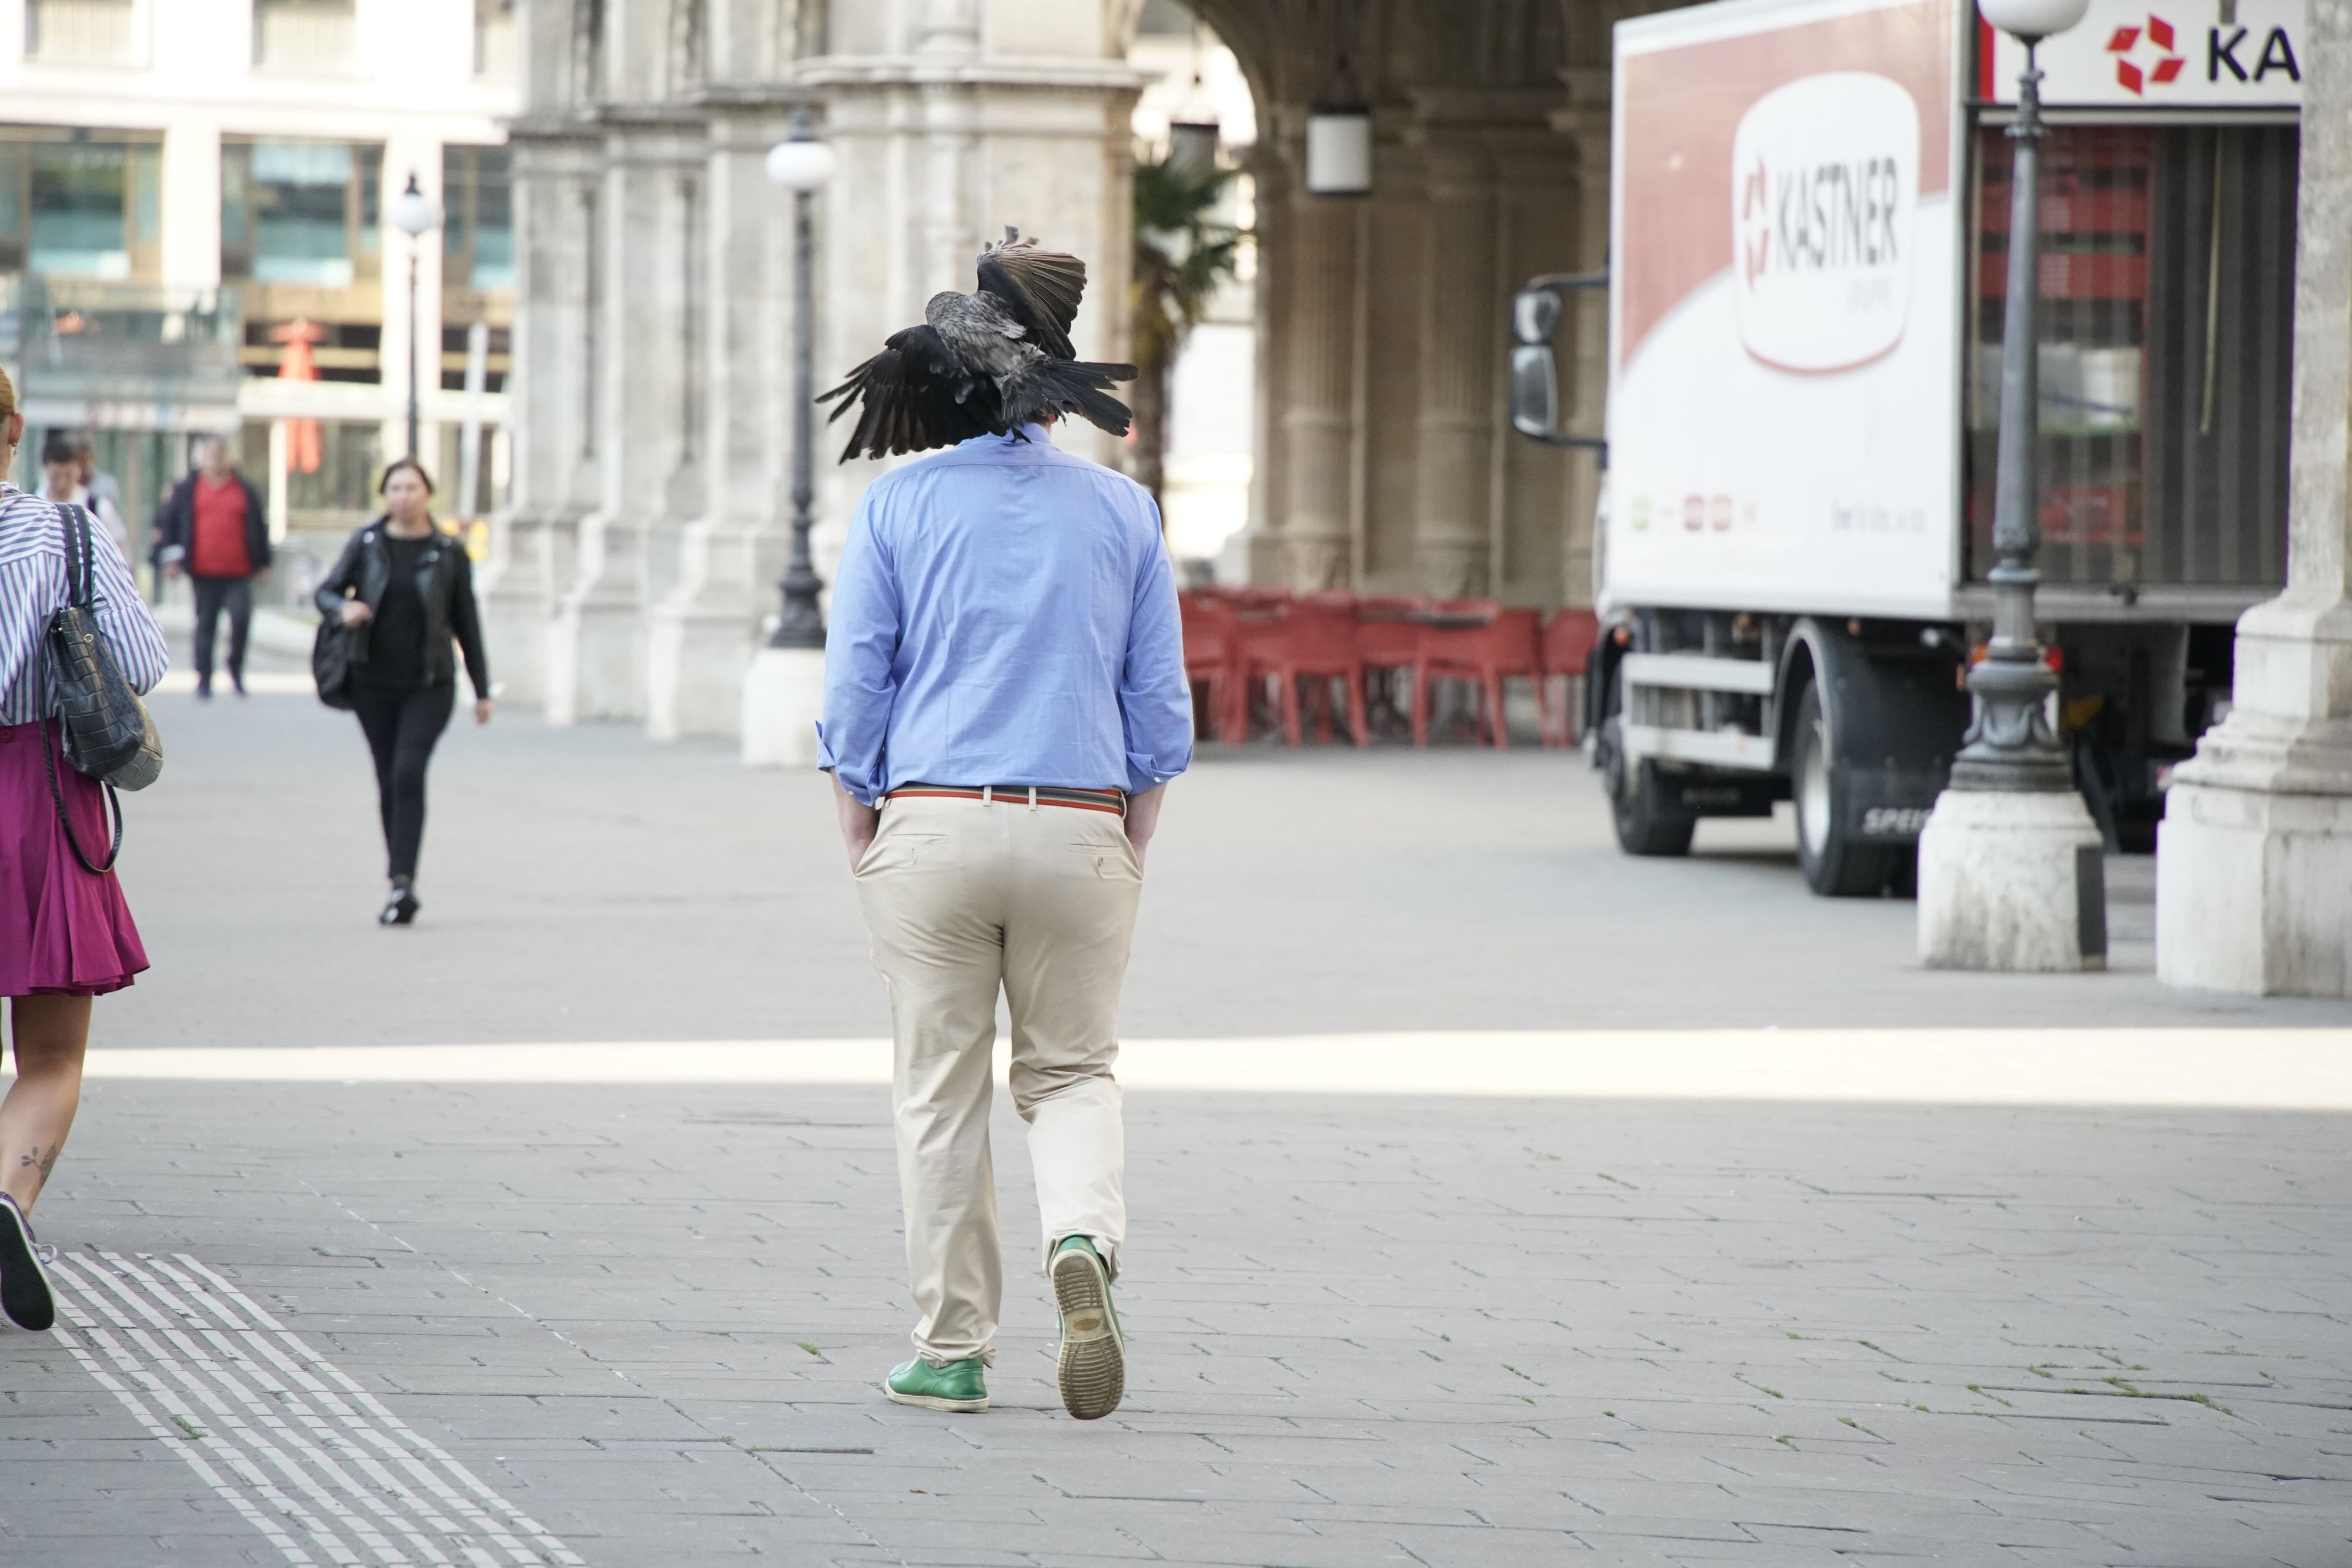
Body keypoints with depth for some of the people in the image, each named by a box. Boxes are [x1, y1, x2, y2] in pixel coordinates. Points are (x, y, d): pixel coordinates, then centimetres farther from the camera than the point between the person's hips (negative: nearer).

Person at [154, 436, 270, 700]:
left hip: (238, 572, 0)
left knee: (241, 618, -15)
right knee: (206, 624, 4)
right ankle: (204, 680, 11)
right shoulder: (186, 490, 8)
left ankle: (236, 667, 8)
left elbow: (259, 528, 16)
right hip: (204, 573, 0)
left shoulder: (245, 490, 11)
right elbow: (169, 523, 10)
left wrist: (263, 564, 14)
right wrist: (170, 555, 0)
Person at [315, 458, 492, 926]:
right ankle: (401, 886, 17)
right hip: (374, 684, 2)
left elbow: (467, 623, 6)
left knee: (408, 773, -17)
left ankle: (402, 883, -20)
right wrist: (344, 608, -20)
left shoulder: (448, 552, 0)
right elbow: (326, 591, 5)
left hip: (429, 685, -2)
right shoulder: (367, 544, 2)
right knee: (388, 782, 8)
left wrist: (482, 690, 8)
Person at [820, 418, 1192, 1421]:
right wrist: (1132, 851, 13)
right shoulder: (1123, 510, 6)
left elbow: (853, 688, -1)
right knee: (1070, 1071, 13)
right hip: (1080, 831, 1)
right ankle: (1083, 1240, -16)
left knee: (940, 1092, 6)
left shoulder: (897, 505, 1)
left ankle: (953, 1348, 8)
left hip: (934, 821, -1)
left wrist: (859, 845, 7)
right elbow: (1160, 699, 6)